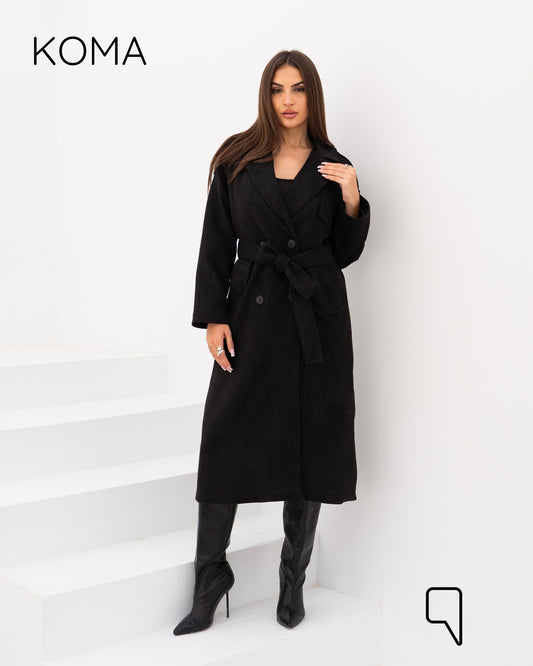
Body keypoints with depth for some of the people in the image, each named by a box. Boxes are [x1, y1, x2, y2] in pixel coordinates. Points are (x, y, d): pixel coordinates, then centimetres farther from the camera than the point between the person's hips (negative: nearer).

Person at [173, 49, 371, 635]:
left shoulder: (334, 168, 7)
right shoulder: (237, 161, 4)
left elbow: (344, 254, 10)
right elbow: (215, 245, 3)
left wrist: (351, 202, -7)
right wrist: (213, 318, -5)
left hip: (318, 319, 1)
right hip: (252, 313, -1)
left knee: (310, 443, 5)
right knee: (228, 442, -2)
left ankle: (293, 582, 19)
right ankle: (210, 579, 11)